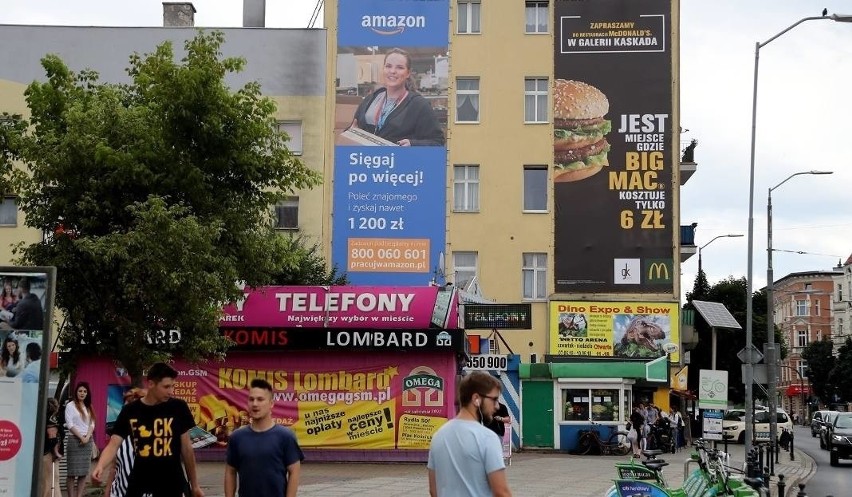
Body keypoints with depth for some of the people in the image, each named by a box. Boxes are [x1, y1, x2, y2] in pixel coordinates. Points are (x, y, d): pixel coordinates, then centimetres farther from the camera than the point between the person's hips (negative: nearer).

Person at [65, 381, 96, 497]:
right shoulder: (70, 406, 1)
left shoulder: (89, 407, 16)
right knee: (72, 471, -6)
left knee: (84, 472, 1)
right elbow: (69, 424, -7)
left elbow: (92, 424, 9)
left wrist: (87, 437, -7)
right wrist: (81, 437, -12)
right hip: (74, 440, -5)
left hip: (88, 441, 5)